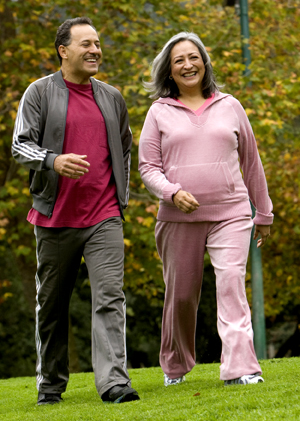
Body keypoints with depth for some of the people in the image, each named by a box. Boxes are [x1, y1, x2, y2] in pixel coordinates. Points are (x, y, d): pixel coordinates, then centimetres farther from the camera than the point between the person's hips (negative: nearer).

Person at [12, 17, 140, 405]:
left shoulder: (112, 98, 12)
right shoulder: (40, 93, 0)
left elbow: (125, 148, 25)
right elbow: (20, 145, -6)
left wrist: (122, 195, 16)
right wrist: (53, 161, -25)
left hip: (104, 217, 2)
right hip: (56, 217, -2)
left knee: (109, 296, -12)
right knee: (51, 303, 8)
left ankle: (114, 382, -18)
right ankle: (50, 383, 21)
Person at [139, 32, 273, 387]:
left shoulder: (229, 107, 10)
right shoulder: (160, 113, 7)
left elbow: (251, 162, 17)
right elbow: (147, 167, 4)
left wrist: (264, 214, 20)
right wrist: (173, 193, -16)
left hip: (230, 213, 0)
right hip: (179, 218, 0)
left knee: (231, 282, -18)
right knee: (181, 294, 7)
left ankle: (240, 368, -23)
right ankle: (175, 366, 29)